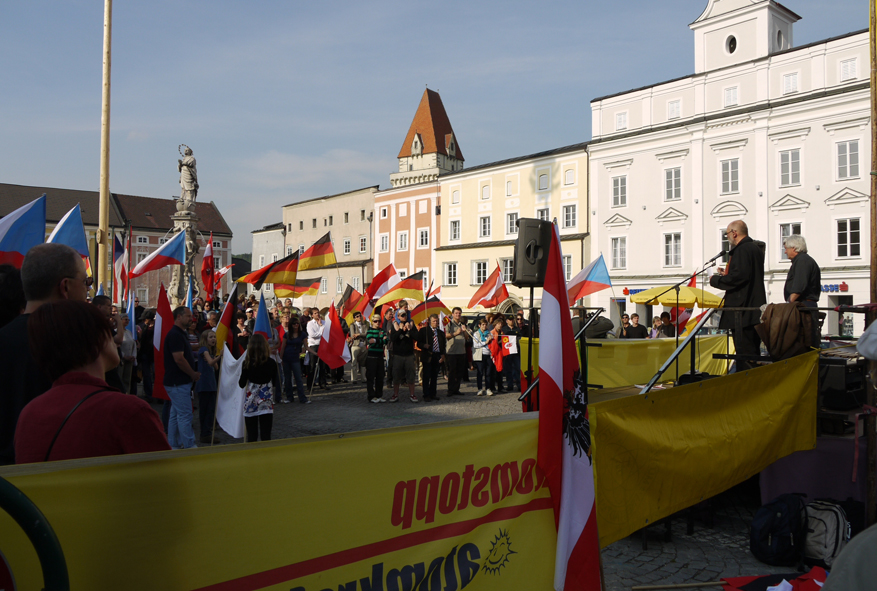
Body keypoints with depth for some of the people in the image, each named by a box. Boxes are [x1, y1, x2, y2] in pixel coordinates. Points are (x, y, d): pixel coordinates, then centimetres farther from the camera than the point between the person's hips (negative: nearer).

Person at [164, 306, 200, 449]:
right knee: (185, 415, -6)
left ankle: (174, 446, 20)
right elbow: (179, 359, -23)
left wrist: (193, 374, 15)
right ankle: (190, 447, -2)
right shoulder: (175, 335, -17)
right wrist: (193, 374, -13)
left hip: (177, 382, 10)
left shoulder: (180, 334, 16)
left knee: (175, 414, 14)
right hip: (178, 382, -10)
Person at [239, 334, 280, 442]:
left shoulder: (247, 363, -7)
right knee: (266, 436, 4)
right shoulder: (271, 363, -3)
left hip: (251, 402, -1)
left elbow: (242, 384, -1)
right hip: (266, 404, 1)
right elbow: (276, 384, 4)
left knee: (251, 436, 5)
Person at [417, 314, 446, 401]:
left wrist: (443, 355, 2)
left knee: (434, 377, 9)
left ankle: (433, 394, 19)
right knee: (426, 377, -2)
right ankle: (426, 395, 3)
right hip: (428, 356, -4)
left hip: (438, 357, 4)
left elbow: (444, 345, 15)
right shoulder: (423, 330, 2)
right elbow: (419, 343, -1)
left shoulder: (441, 332, 14)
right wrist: (424, 345, -22)